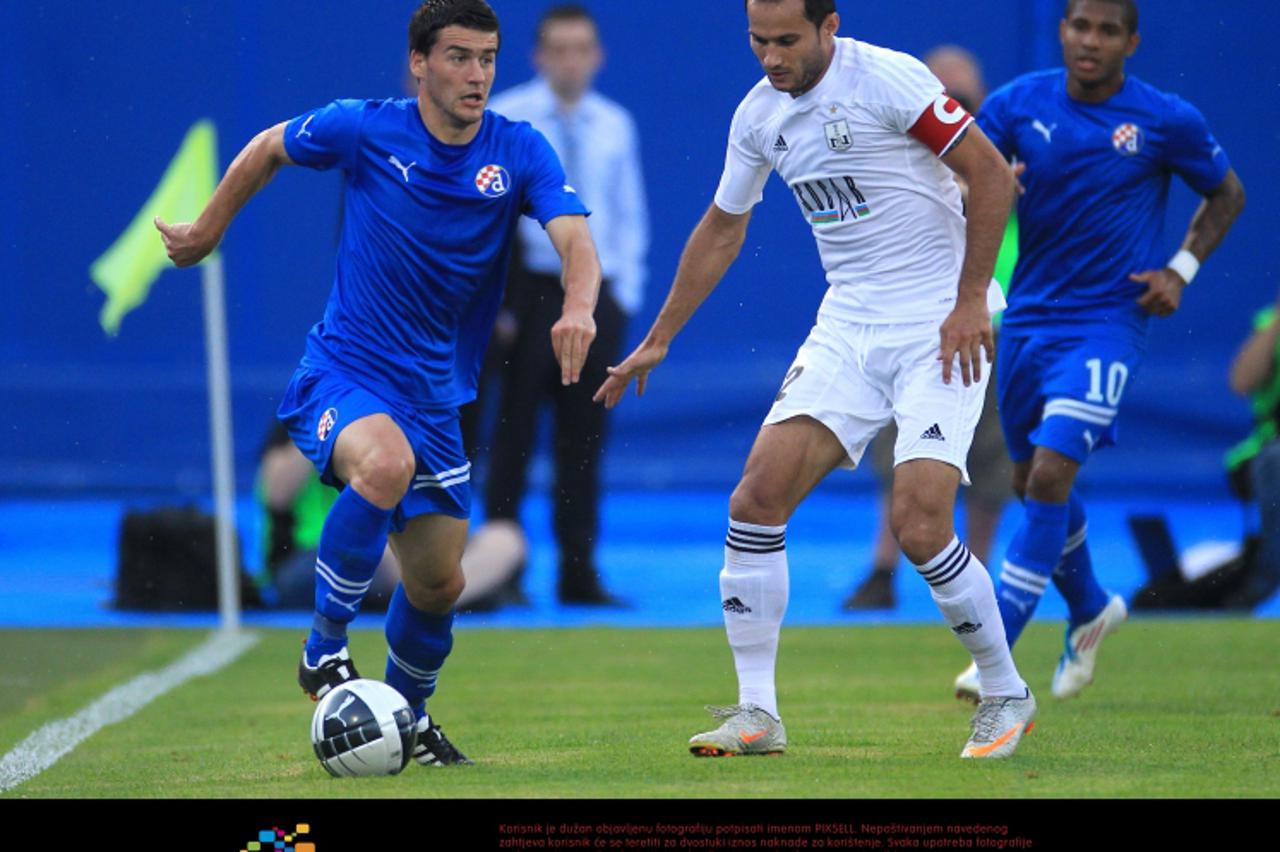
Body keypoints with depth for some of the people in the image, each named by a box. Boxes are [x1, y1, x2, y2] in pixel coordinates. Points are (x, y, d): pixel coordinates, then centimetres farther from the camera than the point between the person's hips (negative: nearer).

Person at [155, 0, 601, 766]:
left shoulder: (520, 151, -6)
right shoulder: (363, 129, -10)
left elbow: (577, 241, -20)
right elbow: (268, 149, 9)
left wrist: (578, 308, -41)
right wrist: (207, 231, 18)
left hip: (435, 396, 4)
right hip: (344, 375, -4)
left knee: (439, 583, 7)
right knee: (385, 464, -36)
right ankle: (325, 648, -18)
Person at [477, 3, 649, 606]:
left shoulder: (615, 126, 7)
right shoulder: (504, 120, -4)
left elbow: (630, 215, 13)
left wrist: (625, 294, 5)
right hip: (527, 289, -3)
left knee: (584, 444, 5)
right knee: (512, 435, -1)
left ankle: (579, 573, 9)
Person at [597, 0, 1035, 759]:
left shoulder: (887, 78, -15)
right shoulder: (759, 114, 6)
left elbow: (993, 175, -13)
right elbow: (722, 230, 21)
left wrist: (970, 300, -16)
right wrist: (657, 341, 23)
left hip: (941, 328, -6)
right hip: (847, 325, 6)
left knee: (920, 528, -16)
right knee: (757, 497, -8)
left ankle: (1007, 696, 7)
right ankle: (757, 712, 1)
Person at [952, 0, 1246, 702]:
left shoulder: (1167, 121, -6)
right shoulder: (1017, 105, -2)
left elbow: (1226, 194, 9)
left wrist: (1181, 270, -4)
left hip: (1107, 322, -4)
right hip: (1028, 318, 4)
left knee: (1049, 474, -18)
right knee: (1030, 482, 15)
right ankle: (1090, 610, 43)